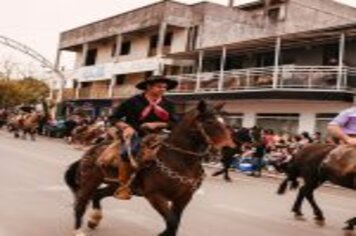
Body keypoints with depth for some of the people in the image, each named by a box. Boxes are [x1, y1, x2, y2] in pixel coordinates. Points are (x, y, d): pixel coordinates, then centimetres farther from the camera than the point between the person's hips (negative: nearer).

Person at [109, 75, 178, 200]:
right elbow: (114, 118, 0)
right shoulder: (134, 101, -4)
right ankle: (123, 186, -22)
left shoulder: (168, 104, 7)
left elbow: (174, 123, 3)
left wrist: (157, 124, -13)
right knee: (128, 151, -36)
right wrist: (125, 127, -19)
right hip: (135, 135, -4)